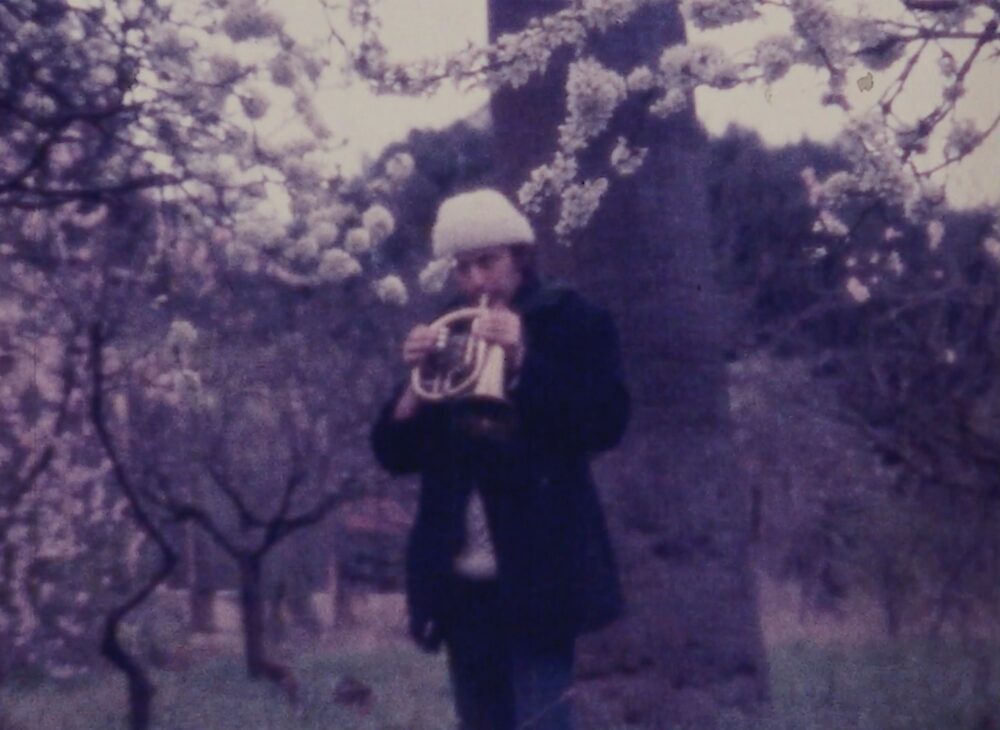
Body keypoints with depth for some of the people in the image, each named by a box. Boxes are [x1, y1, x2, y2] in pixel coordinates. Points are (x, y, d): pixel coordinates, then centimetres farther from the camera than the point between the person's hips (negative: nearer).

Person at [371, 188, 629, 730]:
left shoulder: (571, 324, 3)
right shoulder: (440, 340, 14)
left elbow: (605, 424, -10)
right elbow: (395, 453, 8)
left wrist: (521, 363, -20)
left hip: (537, 571, -5)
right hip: (461, 580, 5)